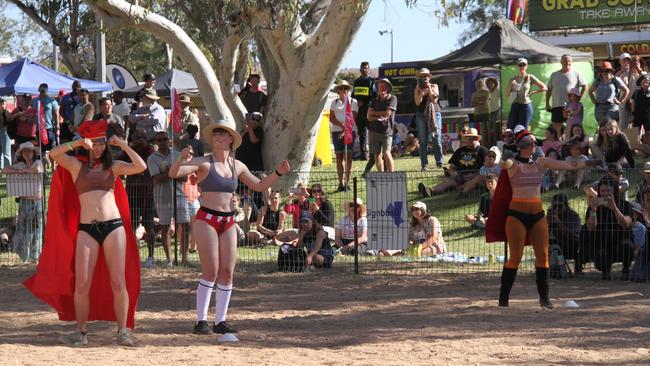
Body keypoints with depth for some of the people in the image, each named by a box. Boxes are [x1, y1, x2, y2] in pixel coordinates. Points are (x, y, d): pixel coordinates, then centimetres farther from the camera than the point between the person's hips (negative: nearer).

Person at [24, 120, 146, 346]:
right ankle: (81, 331, 8)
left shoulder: (113, 166, 13)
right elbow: (53, 154, -5)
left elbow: (141, 167, 1)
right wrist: (77, 144, -12)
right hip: (86, 229, 0)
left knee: (118, 282, -2)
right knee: (82, 284, -5)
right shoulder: (76, 165, 10)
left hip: (114, 226, 0)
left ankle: (123, 330, 4)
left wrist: (122, 144, 1)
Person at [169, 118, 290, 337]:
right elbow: (173, 173, -18)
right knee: (211, 271, -11)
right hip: (206, 220, -5)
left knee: (228, 272, 2)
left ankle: (221, 320, 9)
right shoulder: (204, 163, -5)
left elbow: (259, 186, 23)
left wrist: (278, 173, 10)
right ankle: (201, 321, -5)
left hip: (228, 222, 5)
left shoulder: (237, 166, 11)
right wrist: (181, 159, -38)